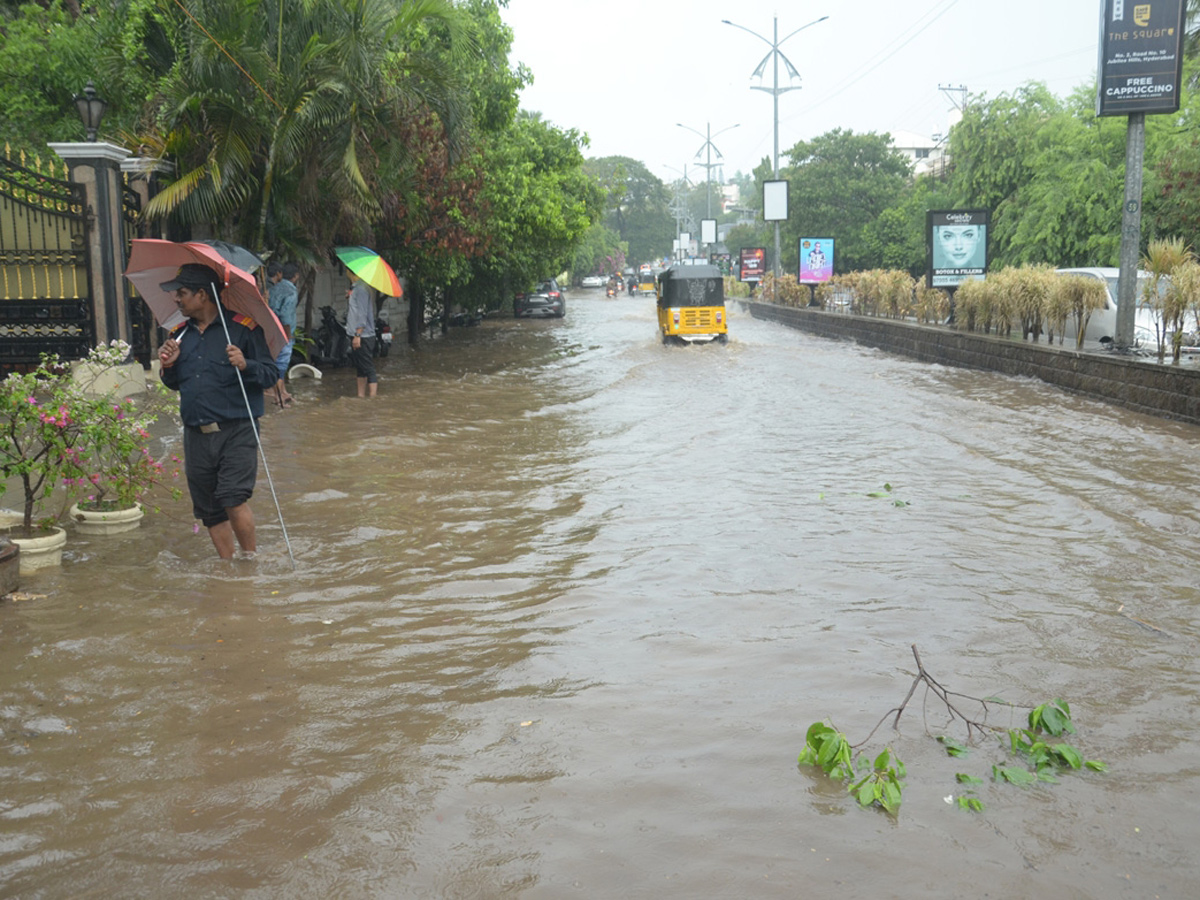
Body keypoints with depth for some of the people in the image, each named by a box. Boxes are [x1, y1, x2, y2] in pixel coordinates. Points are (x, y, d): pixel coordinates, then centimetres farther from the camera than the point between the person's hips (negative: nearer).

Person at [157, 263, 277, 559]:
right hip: (196, 433, 6)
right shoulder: (180, 334, 14)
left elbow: (271, 374, -5)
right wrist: (168, 366, 1)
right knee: (209, 510, 10)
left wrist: (246, 365, -24)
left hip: (236, 431, -6)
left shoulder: (243, 328, -3)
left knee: (233, 498, -17)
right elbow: (174, 384, 22)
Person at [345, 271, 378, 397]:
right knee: (359, 368, 16)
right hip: (356, 334, 10)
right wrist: (350, 297, 11)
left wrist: (358, 335, -22)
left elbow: (362, 313, -21)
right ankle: (361, 395, 24)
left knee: (368, 368, -8)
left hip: (363, 335, -10)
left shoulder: (361, 288, -17)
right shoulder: (355, 287, 13)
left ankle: (373, 397, -6)